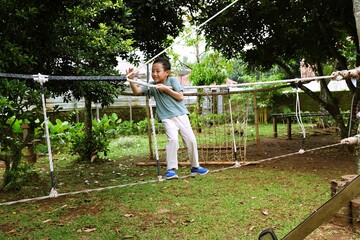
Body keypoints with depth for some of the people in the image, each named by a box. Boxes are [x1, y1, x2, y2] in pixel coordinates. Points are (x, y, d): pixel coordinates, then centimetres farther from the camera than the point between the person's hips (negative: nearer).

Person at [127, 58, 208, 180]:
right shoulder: (151, 86, 6)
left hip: (181, 115, 1)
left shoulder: (173, 80, 3)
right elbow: (137, 91, -4)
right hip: (167, 118, -1)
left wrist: (166, 89, -10)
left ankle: (195, 167, 22)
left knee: (191, 140, 3)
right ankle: (171, 169, -14)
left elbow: (180, 97, -4)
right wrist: (131, 79, -19)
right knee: (173, 139, -23)